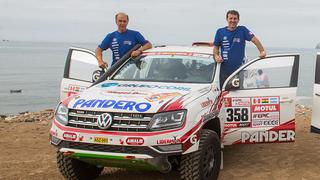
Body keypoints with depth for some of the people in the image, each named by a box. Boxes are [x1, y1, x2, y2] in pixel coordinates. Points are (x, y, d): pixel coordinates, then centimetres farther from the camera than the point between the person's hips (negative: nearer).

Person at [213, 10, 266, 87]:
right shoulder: (220, 32, 3)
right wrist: (216, 56, -9)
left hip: (239, 69, -1)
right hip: (224, 69, 1)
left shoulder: (242, 30, -2)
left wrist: (262, 51, -20)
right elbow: (216, 47, 10)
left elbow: (254, 39, -7)